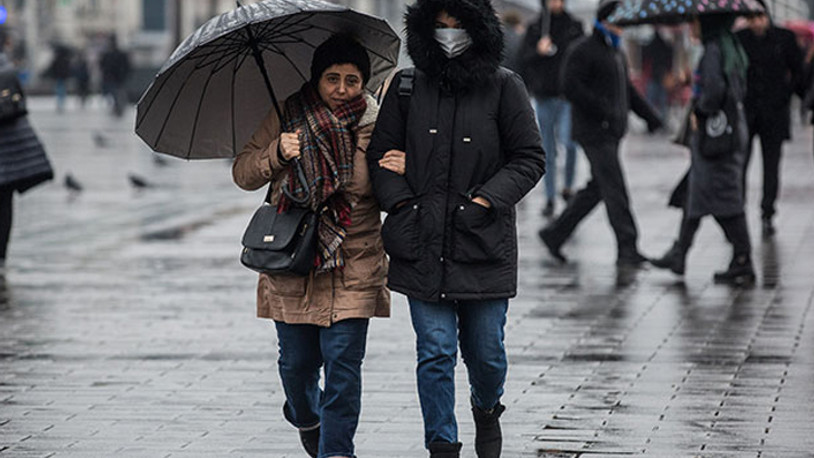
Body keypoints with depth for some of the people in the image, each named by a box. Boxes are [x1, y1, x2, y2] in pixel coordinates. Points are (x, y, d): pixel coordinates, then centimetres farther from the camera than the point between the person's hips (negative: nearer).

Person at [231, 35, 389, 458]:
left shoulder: (375, 126, 0)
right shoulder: (286, 118, 2)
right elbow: (243, 173, 5)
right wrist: (277, 152, -14)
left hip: (353, 267, -1)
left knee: (343, 363, -9)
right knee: (297, 361, 11)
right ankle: (305, 417, 43)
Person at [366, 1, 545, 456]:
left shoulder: (504, 86, 0)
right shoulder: (407, 88, 6)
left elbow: (530, 158, 1)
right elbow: (381, 154, 12)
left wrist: (484, 201, -10)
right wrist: (402, 203, -3)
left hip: (484, 244, -1)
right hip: (422, 245, 1)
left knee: (486, 349, 7)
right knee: (435, 352, -3)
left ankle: (487, 409, 39)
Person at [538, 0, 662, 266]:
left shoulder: (616, 52, 20)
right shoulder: (583, 51, -9)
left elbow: (626, 89, 28)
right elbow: (572, 88, -18)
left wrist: (648, 114, 17)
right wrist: (603, 110, -24)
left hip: (612, 133, 9)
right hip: (594, 132, -9)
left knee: (597, 189, 12)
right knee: (615, 190, -11)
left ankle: (555, 233, 22)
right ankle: (627, 249, -11)